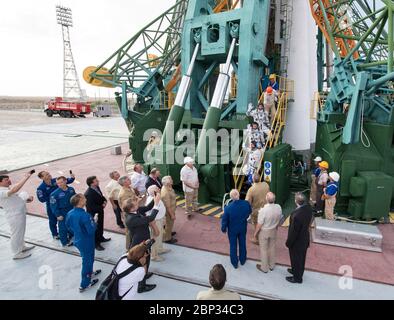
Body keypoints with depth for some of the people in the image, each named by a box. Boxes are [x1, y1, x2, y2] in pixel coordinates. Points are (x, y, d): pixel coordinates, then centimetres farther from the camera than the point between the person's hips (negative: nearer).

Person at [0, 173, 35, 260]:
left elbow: (16, 199, 21)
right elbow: (15, 189, -42)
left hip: (19, 214, 10)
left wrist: (27, 199, 0)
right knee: (16, 234, 4)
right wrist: (26, 177, -41)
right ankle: (17, 254, 18)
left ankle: (22, 247, 42)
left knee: (20, 232, 25)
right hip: (15, 216, -10)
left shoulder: (8, 189, 9)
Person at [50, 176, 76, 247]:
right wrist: (58, 215, -16)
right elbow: (53, 205, -15)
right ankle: (65, 242, 25)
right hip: (62, 214, -5)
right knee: (63, 228, 6)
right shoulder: (55, 194, -19)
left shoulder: (71, 189, -6)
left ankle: (71, 238, 43)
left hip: (72, 211, 5)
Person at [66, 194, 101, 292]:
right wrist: (95, 221, -15)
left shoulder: (70, 213, -9)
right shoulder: (85, 215, -33)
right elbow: (91, 230, -30)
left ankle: (90, 273, 53)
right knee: (87, 261, 13)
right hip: (86, 243, -7)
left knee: (87, 259, 30)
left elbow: (68, 226, 8)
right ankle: (84, 284, 28)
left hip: (78, 240, 7)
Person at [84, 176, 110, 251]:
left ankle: (100, 238, 49)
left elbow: (101, 196, 10)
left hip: (99, 211, 8)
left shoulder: (97, 187, -8)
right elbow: (91, 207, -31)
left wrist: (104, 201, -10)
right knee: (96, 228, 9)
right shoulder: (89, 194, -33)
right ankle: (96, 243, 28)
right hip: (93, 214, -8)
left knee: (100, 225, 27)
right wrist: (102, 207, -22)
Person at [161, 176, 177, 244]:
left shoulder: (167, 187, -9)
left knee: (170, 223, 30)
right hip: (168, 211, -9)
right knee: (169, 224, 13)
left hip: (171, 209, 9)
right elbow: (168, 206, -30)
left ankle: (169, 232, 53)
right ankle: (167, 238, 33)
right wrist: (172, 215, -21)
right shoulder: (166, 193, -38)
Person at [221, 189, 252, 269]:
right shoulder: (246, 204, -24)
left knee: (233, 246, 19)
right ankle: (242, 260, 44)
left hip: (232, 230, -2)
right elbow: (249, 212, 0)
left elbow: (224, 220, -18)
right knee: (242, 244, 24)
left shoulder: (228, 208, -32)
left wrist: (223, 229, 2)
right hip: (243, 228, 2)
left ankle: (234, 263, 37)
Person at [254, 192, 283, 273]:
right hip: (274, 230, 5)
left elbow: (259, 224, -22)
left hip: (264, 232, -4)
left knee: (263, 250, 15)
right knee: (272, 248, 24)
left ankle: (264, 268, 32)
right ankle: (272, 265, 42)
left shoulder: (263, 210, -33)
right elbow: (279, 220, -1)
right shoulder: (278, 207, -18)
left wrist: (255, 232, -4)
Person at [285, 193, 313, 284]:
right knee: (301, 257, 29)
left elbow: (293, 232, -25)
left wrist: (288, 243, -13)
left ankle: (297, 278, 40)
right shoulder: (308, 207, -17)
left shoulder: (297, 215, -41)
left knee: (296, 259, 18)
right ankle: (297, 271, 54)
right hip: (305, 238, 7)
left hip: (297, 241, -7)